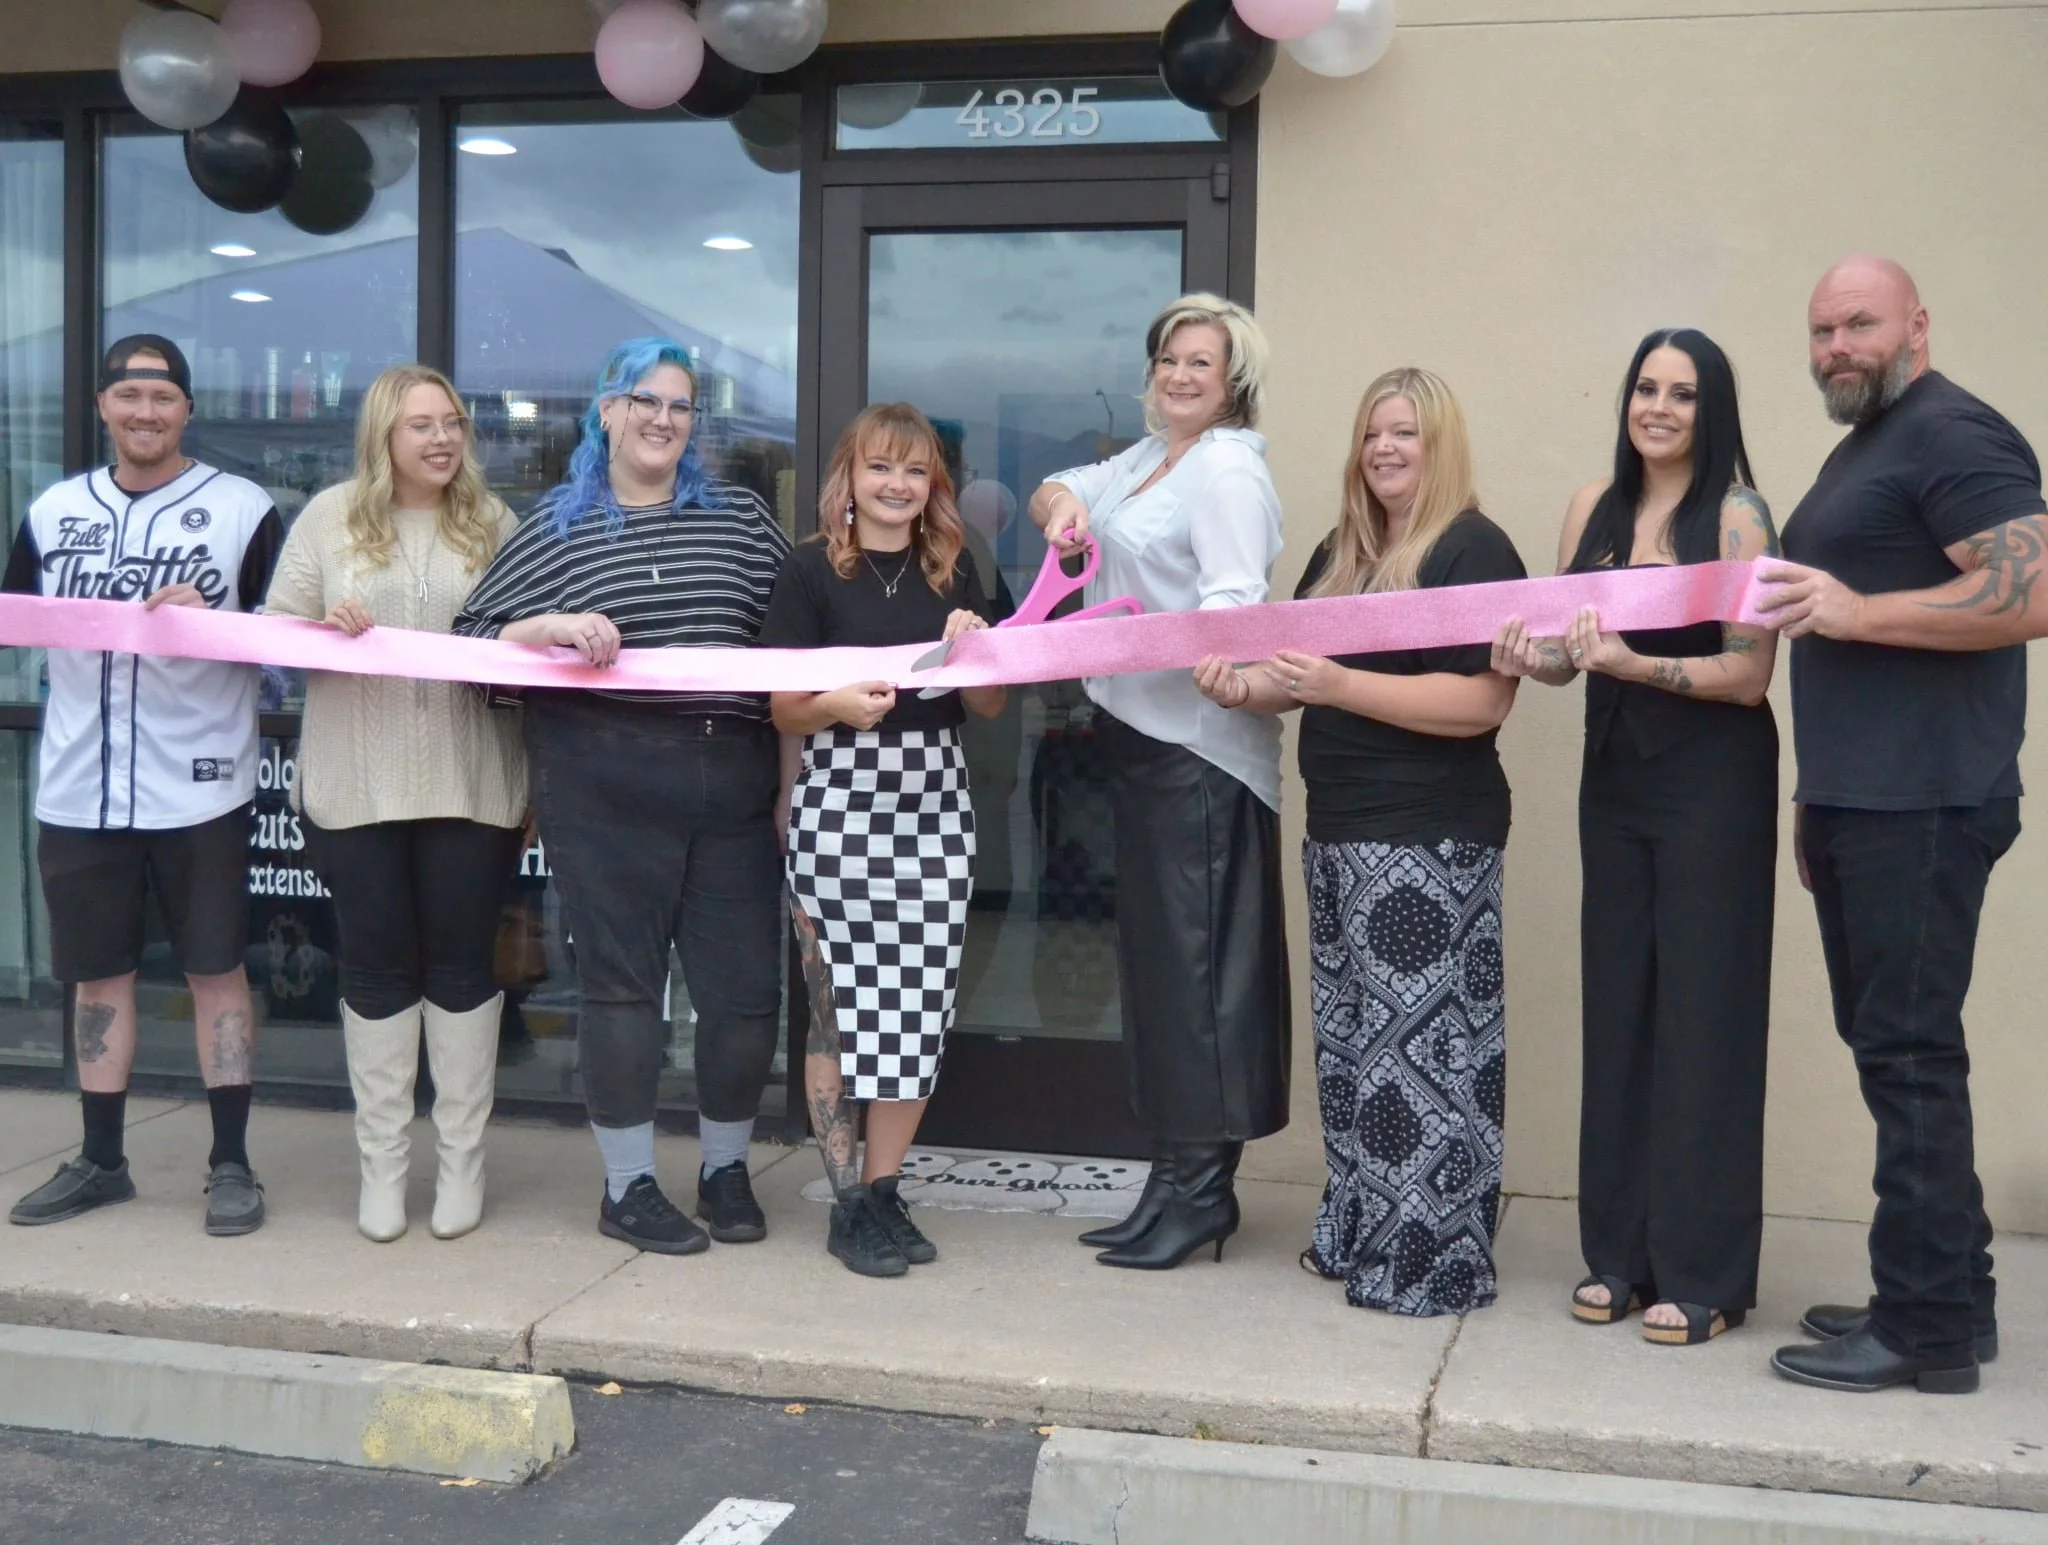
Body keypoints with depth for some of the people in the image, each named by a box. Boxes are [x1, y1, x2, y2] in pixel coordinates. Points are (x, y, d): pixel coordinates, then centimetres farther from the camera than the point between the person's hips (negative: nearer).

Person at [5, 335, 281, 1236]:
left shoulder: (242, 509, -1)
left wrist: (208, 617, -17)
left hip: (197, 787, -3)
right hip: (78, 790, 4)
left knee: (215, 969, 2)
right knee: (97, 974, 12)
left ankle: (230, 1164, 11)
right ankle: (99, 1161, 24)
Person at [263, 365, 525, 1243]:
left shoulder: (492, 523, 7)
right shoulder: (330, 517, 5)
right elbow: (275, 629, 4)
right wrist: (328, 629, -16)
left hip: (469, 783, 0)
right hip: (357, 783, 0)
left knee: (462, 965, 6)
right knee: (376, 967, 6)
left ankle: (463, 1162, 15)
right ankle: (381, 1165, 15)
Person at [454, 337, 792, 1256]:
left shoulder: (741, 518, 12)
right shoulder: (555, 528, 7)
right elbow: (472, 642, 4)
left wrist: (792, 778, 7)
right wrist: (553, 628, -15)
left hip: (734, 784, 2)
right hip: (606, 791, -2)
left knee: (746, 985, 4)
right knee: (622, 981, 4)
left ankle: (726, 1170, 25)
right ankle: (628, 1186, 17)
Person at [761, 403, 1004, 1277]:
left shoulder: (954, 574, 12)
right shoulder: (812, 571, 1)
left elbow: (991, 708, 14)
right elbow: (784, 710, -1)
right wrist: (839, 705, -21)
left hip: (932, 796, 4)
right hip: (840, 795, -3)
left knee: (918, 1005, 3)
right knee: (838, 1005, -1)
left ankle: (884, 1191, 15)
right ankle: (847, 1203, 7)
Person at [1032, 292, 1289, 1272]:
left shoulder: (1229, 468, -11)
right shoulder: (1150, 456, 18)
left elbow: (1234, 606, -20)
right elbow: (1057, 493, 26)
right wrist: (1061, 503, 2)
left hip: (1199, 743, -10)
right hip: (1137, 731, 10)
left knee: (1195, 959, -7)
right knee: (1153, 952, 11)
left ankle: (1201, 1188, 0)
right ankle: (1177, 1180, 18)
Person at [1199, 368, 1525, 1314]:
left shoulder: (1474, 549, -9)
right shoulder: (1341, 552, 15)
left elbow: (1483, 701, -20)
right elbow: (1302, 670, 21)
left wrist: (1339, 686, -24)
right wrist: (1246, 688, -2)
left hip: (1430, 843, -8)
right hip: (1340, 831, 9)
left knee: (1420, 1042, -6)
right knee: (1352, 1039, 13)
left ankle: (1431, 1262, 1)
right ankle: (1358, 1236, 23)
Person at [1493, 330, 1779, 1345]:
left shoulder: (1738, 516, -10)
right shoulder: (1594, 507, 6)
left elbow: (1747, 672, -14)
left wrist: (1635, 665, -27)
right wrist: (1532, 659, -10)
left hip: (1714, 785, -5)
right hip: (1614, 777, 5)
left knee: (1702, 1014, 0)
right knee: (1615, 1007, 8)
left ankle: (1702, 1275, 8)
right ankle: (1620, 1253, 19)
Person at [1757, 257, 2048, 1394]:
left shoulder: (1952, 436, -8)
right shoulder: (1858, 455, 22)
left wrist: (1855, 611, -22)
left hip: (1922, 808, -10)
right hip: (1860, 806, 10)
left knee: (1907, 1053, -7)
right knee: (1889, 1046, 12)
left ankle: (1928, 1330, 0)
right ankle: (1946, 1295, 21)